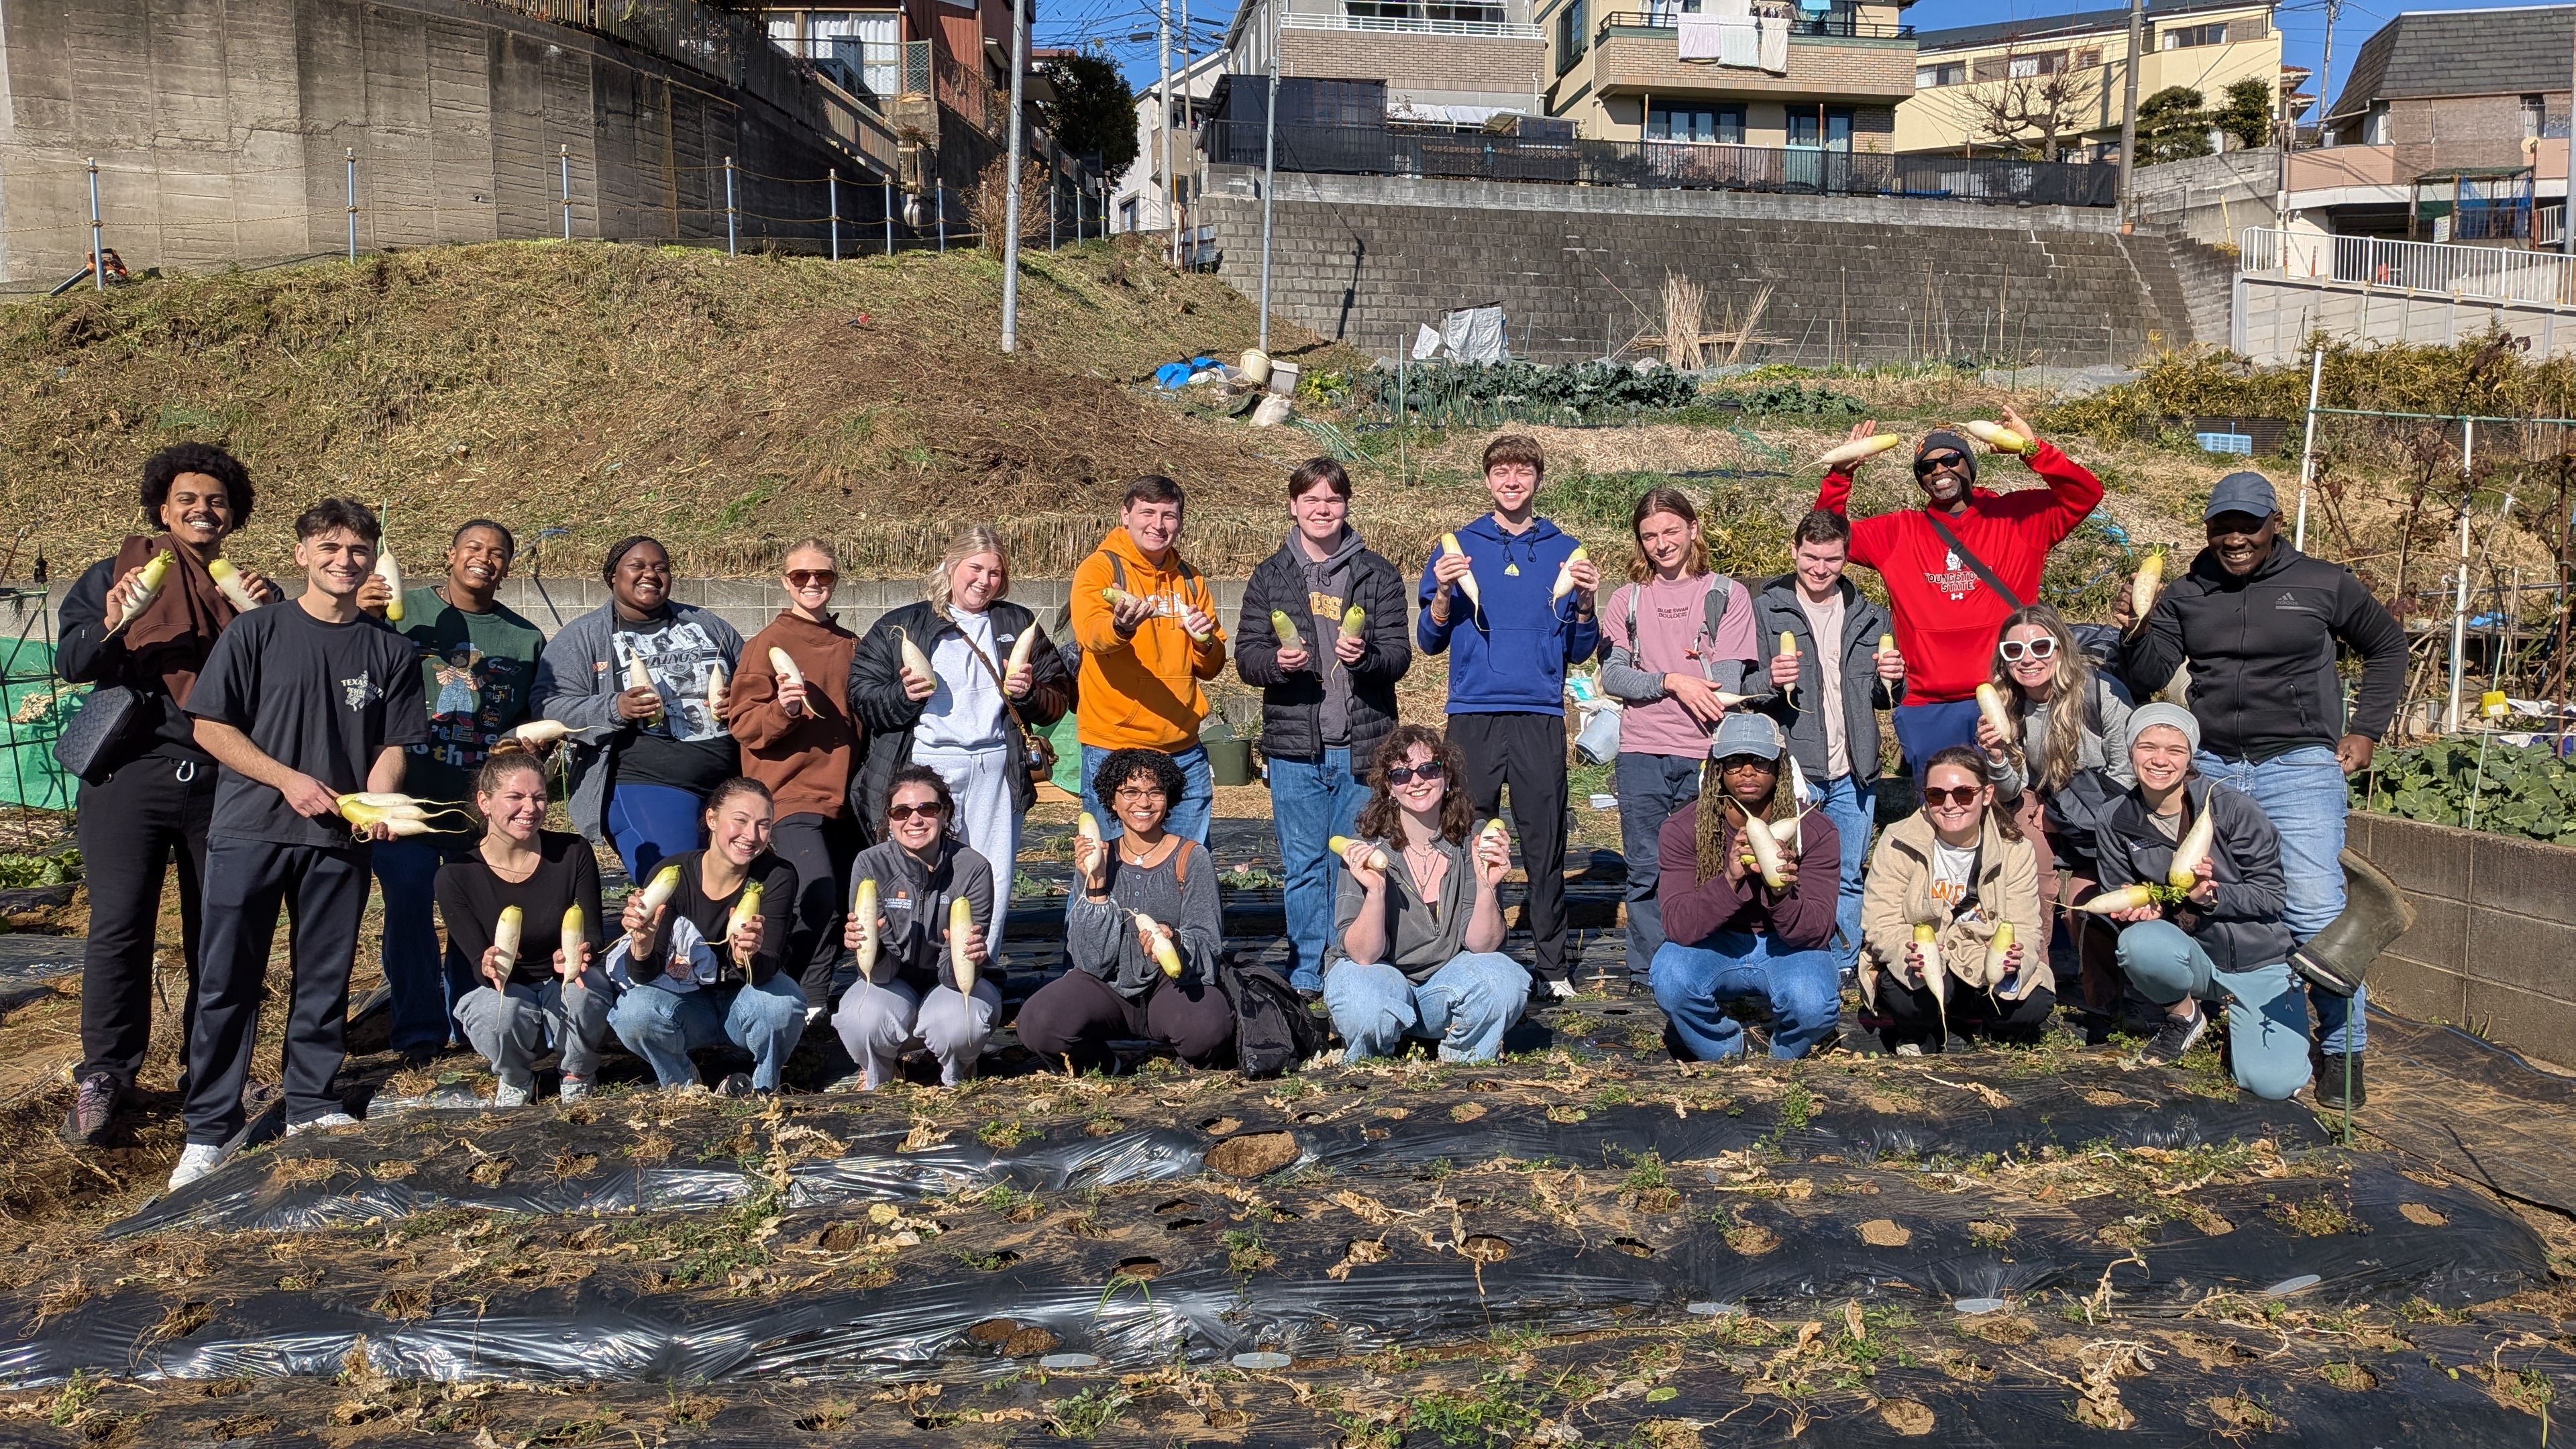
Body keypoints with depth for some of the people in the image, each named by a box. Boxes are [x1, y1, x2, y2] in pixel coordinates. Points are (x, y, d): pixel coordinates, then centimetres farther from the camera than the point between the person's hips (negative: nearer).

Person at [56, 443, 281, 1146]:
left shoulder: (251, 589, 15)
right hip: (131, 773, -2)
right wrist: (110, 626, -19)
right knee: (118, 925, -8)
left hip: (221, 779, 2)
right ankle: (102, 1079, 2)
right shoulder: (115, 573, 10)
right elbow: (71, 662, 1)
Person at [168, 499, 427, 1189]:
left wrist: (376, 802, -10)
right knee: (229, 981, 0)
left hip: (339, 840, 2)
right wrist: (288, 778, -11)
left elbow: (394, 744, 9)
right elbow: (210, 725, -1)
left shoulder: (389, 650, 7)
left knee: (325, 979, 9)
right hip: (250, 829, -2)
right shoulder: (257, 631, 1)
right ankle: (209, 1130, 7)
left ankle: (313, 1105, 23)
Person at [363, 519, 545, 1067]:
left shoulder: (525, 638, 10)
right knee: (408, 897, -7)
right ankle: (419, 1030, 5)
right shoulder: (404, 610, 2)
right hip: (411, 791, -2)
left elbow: (532, 722, 17)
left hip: (486, 799, 2)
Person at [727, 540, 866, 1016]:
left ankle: (800, 992, 20)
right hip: (790, 797, -6)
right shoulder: (768, 643, -3)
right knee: (819, 903, -19)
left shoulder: (849, 646, 14)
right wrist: (781, 710, -25)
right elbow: (742, 724, -8)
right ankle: (810, 1004, -5)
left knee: (846, 906, 5)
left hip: (842, 798, 6)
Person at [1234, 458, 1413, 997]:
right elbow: (1247, 655, 5)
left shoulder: (1378, 574, 7)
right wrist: (1277, 661, -17)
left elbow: (1400, 653, 2)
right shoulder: (1271, 575, 8)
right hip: (1295, 744, 1)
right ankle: (1305, 973, 16)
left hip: (1362, 744, 0)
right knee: (1303, 864, 5)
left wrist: (1367, 656, -20)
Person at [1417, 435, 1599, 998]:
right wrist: (1443, 593, -9)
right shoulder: (1458, 547, 9)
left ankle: (1552, 966, 8)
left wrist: (1584, 603, -5)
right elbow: (1431, 641, 8)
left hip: (1541, 717, 1)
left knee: (1545, 845, 1)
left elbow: (1579, 651, 12)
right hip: (1474, 715, 0)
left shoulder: (1564, 551, 12)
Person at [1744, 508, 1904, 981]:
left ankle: (1844, 968, 22)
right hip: (1792, 771, -4)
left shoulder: (1869, 616, 11)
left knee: (1848, 878, 11)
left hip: (1853, 773, 4)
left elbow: (1886, 700, 19)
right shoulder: (1765, 610, 0)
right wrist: (1770, 681, -23)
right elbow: (1742, 693, -2)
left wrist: (1892, 679, -4)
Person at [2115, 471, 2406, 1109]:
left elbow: (2387, 646, 14)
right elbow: (2153, 671, 0)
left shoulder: (2323, 585, 2)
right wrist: (2136, 631, -20)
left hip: (2299, 767, -3)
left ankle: (2342, 1049, 0)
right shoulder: (2187, 594, 8)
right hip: (2212, 768, 4)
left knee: (2316, 909, -12)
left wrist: (2365, 731, 6)